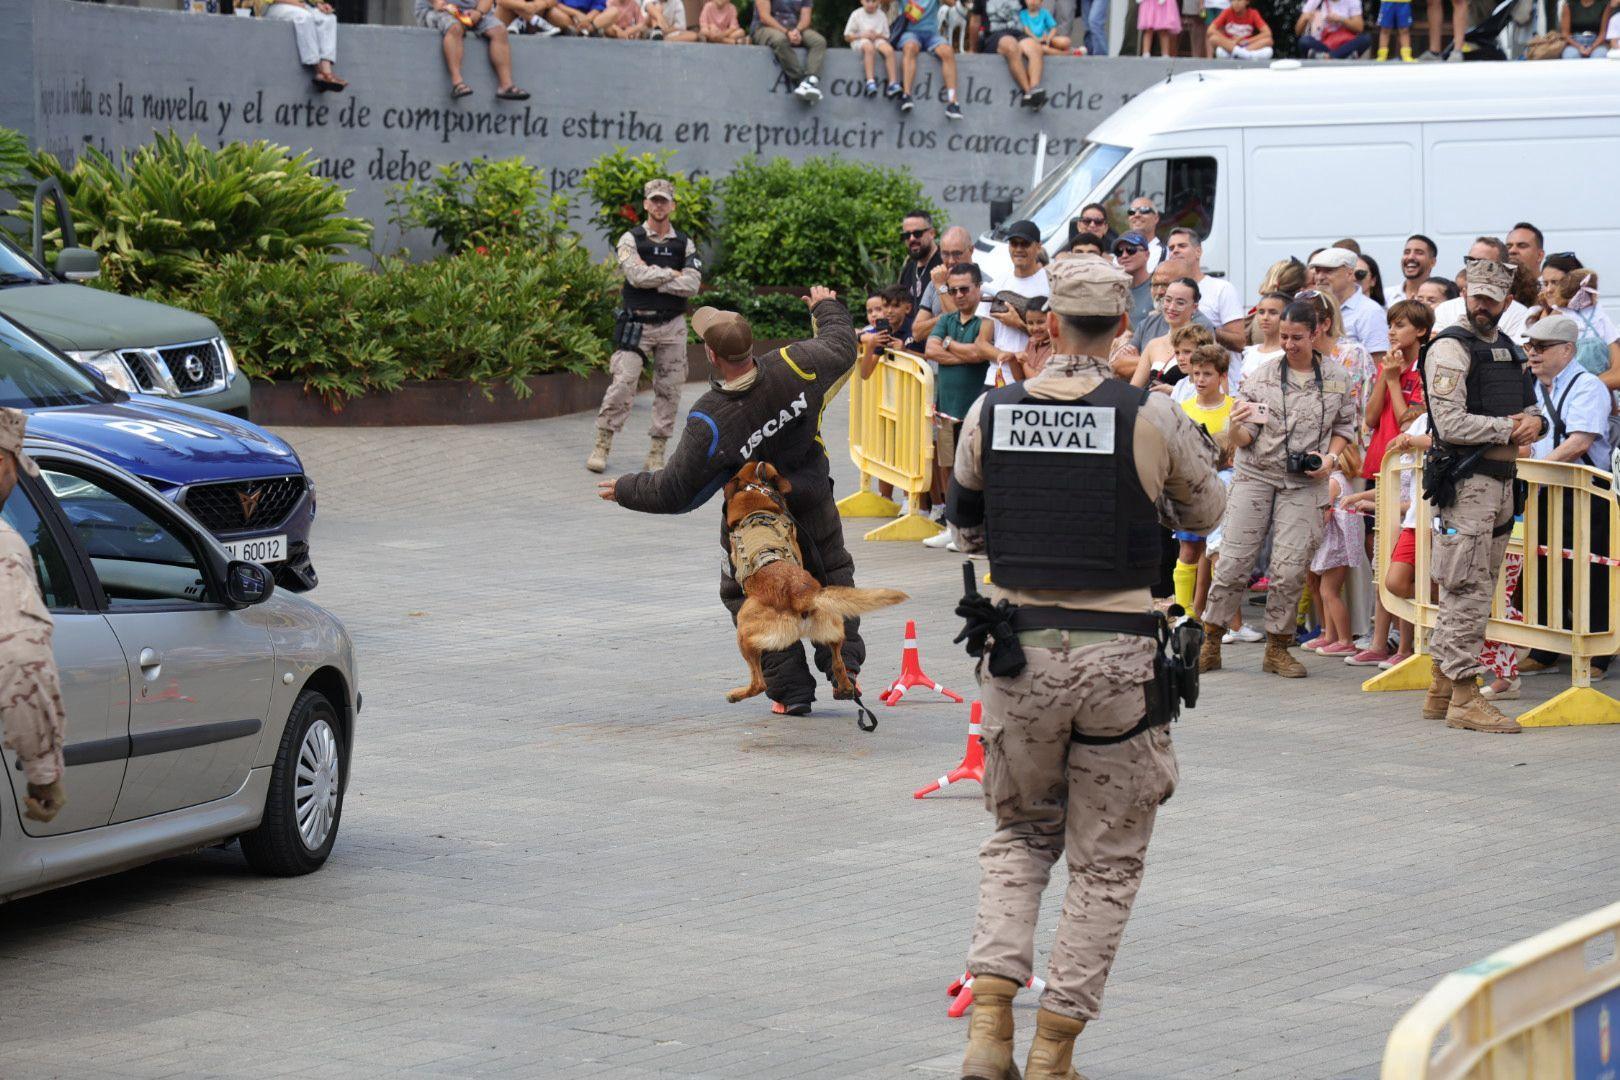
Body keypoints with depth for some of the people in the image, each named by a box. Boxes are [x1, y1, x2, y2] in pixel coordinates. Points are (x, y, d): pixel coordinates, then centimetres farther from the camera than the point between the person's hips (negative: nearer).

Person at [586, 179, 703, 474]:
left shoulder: (684, 244, 8)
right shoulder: (631, 240, 0)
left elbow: (692, 284, -6)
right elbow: (636, 275, -17)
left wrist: (652, 278, -12)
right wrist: (672, 274, -8)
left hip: (672, 327, 3)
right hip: (637, 325, -3)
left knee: (668, 390, 3)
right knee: (622, 385, -10)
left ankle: (657, 453, 9)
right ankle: (602, 446, 0)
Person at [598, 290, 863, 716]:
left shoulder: (708, 422, -32)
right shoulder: (793, 365, -23)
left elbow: (673, 492, -23)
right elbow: (841, 348, 1)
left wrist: (625, 489, -6)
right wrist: (827, 308, 21)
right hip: (814, 499, 4)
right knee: (832, 577, 25)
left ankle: (791, 689, 12)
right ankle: (844, 667, 21)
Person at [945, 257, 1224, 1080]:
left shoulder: (991, 412, -1)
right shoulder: (1153, 419, -8)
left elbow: (966, 527, 13)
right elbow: (1206, 513, 9)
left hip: (1019, 648, 2)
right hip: (1120, 654, -2)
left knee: (1020, 834, 21)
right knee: (1106, 859, 11)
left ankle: (990, 1013, 3)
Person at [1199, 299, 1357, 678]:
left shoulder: (1336, 382, 5)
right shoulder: (1260, 376, 1)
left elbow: (1345, 426, 17)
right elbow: (1243, 440, 1)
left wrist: (1330, 457, -2)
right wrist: (1237, 426, -22)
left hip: (1304, 484, 0)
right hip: (1256, 475, 0)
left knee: (1290, 570, -5)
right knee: (1233, 562, -5)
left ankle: (1277, 649, 9)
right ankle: (1210, 644, 4)